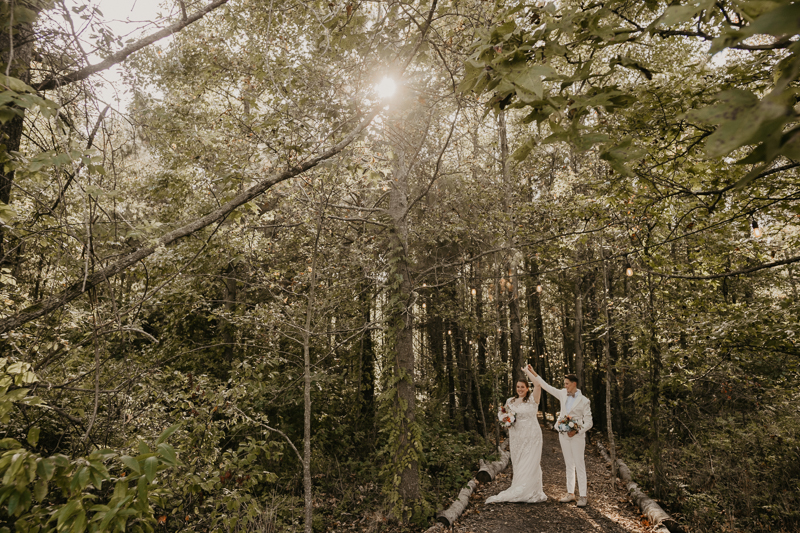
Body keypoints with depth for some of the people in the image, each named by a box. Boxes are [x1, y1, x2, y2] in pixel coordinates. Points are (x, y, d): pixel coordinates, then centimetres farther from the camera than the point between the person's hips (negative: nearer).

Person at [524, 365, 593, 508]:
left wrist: (577, 431, -20)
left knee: (579, 465, -4)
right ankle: (570, 493, 18)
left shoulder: (583, 401, -8)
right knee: (569, 465, 11)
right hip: (563, 434, 5)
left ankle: (583, 496, 4)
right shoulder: (563, 394, 5)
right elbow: (545, 386, 11)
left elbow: (588, 422, -7)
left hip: (577, 435, -5)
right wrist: (532, 373, 9)